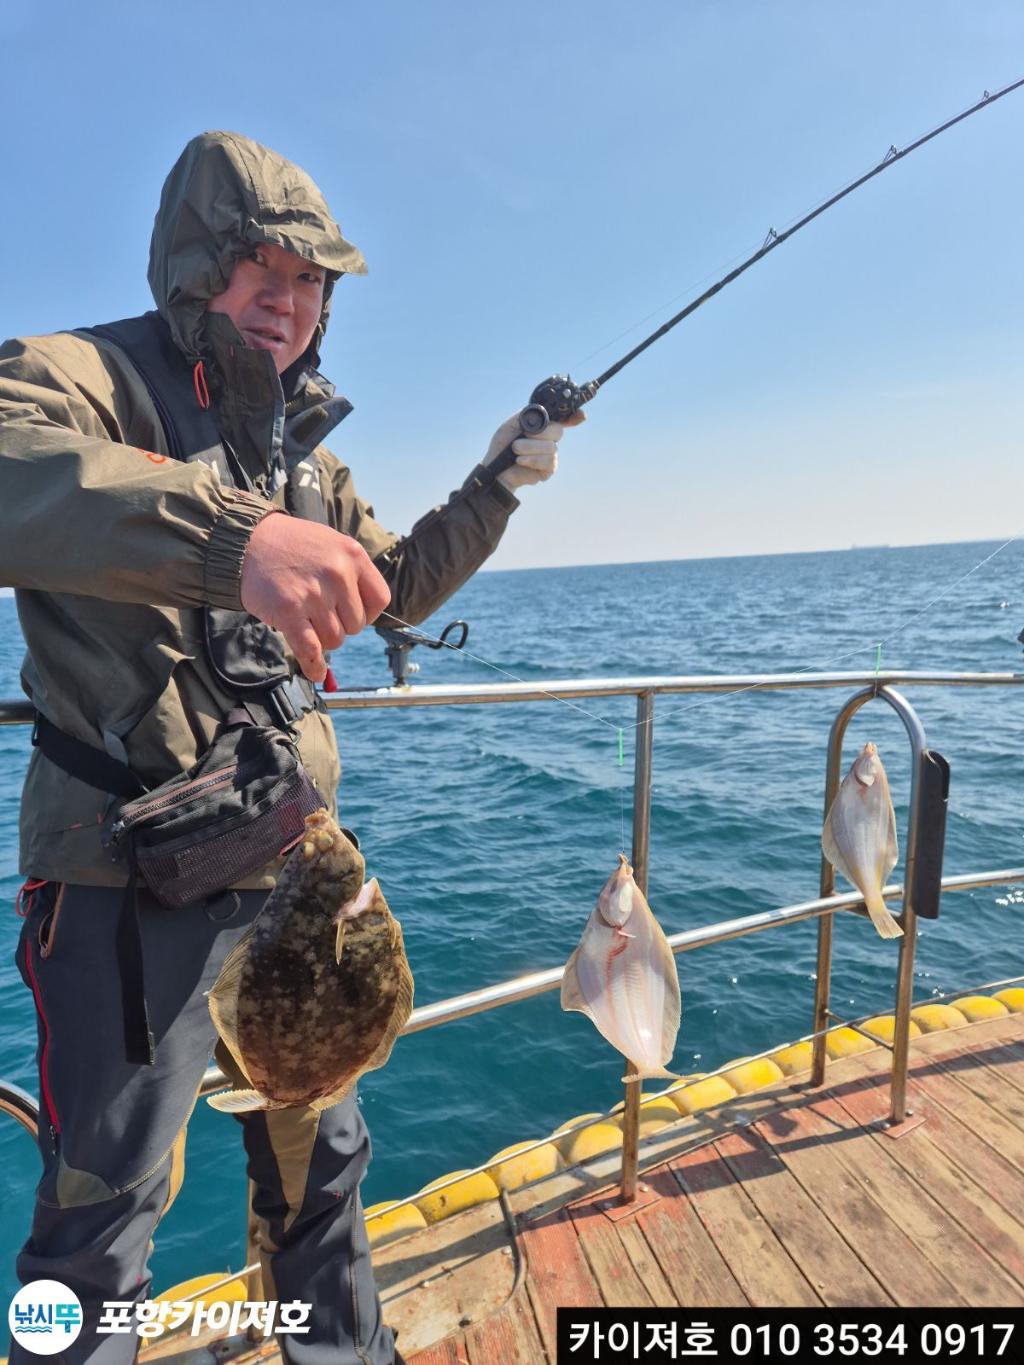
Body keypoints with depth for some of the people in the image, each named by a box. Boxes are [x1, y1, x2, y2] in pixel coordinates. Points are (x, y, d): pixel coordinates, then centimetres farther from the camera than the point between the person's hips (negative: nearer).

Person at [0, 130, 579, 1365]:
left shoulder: (304, 451, 15)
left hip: (288, 870, 7)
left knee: (319, 1153, 24)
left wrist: (499, 483, 12)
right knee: (106, 1203, 9)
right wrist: (233, 533, -45)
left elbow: (396, 584, 21)